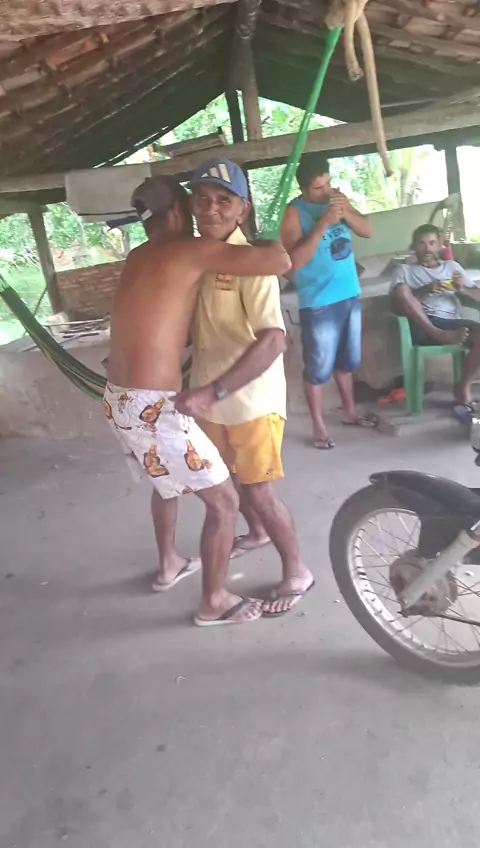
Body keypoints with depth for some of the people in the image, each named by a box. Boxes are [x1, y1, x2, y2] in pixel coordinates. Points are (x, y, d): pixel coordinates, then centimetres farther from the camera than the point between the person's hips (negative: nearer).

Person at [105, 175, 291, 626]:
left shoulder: (138, 259, 15)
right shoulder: (190, 251, -11)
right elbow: (280, 262, -16)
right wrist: (273, 243, 6)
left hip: (118, 400, 9)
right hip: (152, 407, -9)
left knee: (167, 479, 32)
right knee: (223, 499, 4)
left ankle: (168, 564, 50)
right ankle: (214, 602, 21)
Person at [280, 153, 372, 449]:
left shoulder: (337, 199, 8)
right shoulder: (294, 212, -11)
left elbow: (367, 231, 6)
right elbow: (295, 260, -20)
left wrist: (347, 211, -12)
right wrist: (323, 223, -24)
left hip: (350, 295, 7)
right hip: (319, 303, -6)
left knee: (347, 359, 18)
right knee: (319, 366, 1)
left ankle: (350, 411, 34)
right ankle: (319, 426, 13)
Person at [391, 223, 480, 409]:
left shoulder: (452, 266, 24)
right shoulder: (405, 269, 16)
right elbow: (396, 304, -1)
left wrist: (463, 288, -6)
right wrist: (425, 289, -14)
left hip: (451, 324, 2)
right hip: (421, 327, -2)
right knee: (401, 288, -25)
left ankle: (462, 386, -10)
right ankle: (438, 335, -27)